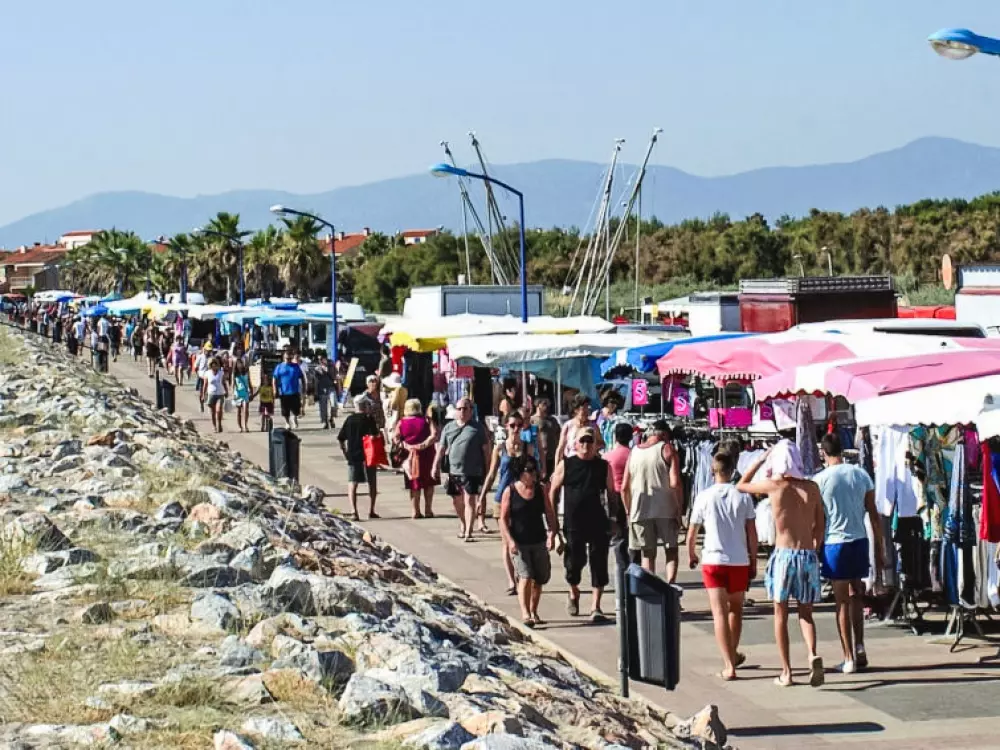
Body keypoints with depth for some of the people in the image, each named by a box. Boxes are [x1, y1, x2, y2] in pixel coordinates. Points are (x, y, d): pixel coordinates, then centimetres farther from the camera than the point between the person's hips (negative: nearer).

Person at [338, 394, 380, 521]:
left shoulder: (349, 419, 3)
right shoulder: (368, 419, -6)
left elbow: (341, 438, 3)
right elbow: (375, 435, -14)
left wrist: (345, 452, 12)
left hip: (352, 455, 2)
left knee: (352, 484, 0)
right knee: (372, 483, 14)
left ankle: (354, 511, -15)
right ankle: (371, 510, 18)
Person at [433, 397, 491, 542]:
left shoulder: (477, 428, 1)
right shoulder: (448, 428, 10)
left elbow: (486, 449, 1)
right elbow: (441, 449, 11)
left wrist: (487, 470, -2)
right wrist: (436, 466, 1)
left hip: (472, 472, -4)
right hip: (453, 471, 4)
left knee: (469, 501, -9)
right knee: (457, 502, 14)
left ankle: (468, 532, -9)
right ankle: (464, 526, 37)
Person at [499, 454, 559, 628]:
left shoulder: (541, 490, 5)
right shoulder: (510, 491, -4)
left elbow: (550, 515, 6)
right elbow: (503, 519, -4)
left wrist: (552, 535, -10)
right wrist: (510, 540, -15)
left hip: (539, 542, 4)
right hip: (518, 543, -4)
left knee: (539, 579, 10)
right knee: (525, 577, -18)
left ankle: (533, 612, 28)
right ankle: (525, 614, -21)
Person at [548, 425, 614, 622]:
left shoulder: (603, 466, 6)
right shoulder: (566, 465, 2)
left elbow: (611, 493, 12)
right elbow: (554, 491, 6)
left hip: (598, 524, 1)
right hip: (573, 523, -1)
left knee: (599, 565, -4)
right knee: (574, 562, 5)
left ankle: (596, 607, 1)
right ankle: (574, 593, 35)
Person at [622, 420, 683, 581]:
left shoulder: (634, 452, 9)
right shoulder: (667, 449, -2)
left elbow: (624, 488, 9)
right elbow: (675, 483, -12)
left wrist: (629, 512, 17)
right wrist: (679, 511, -6)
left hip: (639, 512, 3)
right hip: (665, 510, -3)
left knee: (647, 554, 11)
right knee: (671, 550, 8)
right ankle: (670, 584, -12)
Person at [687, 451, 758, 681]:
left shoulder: (704, 497, -4)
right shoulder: (743, 496, -1)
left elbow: (692, 533, 2)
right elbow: (752, 533, -1)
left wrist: (691, 554, 21)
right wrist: (754, 561, 10)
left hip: (713, 560, -2)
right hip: (739, 561, 2)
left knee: (720, 613, -3)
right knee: (735, 609, 21)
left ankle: (729, 665, -13)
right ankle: (733, 655, 37)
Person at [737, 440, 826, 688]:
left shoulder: (775, 485, -6)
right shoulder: (812, 488, 4)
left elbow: (741, 485, 11)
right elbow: (820, 526, 10)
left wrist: (761, 459, 15)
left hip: (784, 555, -3)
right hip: (808, 555, 3)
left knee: (780, 614, 10)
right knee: (806, 613, 13)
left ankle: (786, 672, 8)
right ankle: (813, 656, -13)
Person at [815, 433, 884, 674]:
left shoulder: (820, 480, -6)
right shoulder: (861, 475, 4)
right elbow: (874, 515, 6)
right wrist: (879, 550, 12)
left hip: (834, 544, -3)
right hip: (859, 541, 3)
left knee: (842, 601, 2)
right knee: (855, 597, 19)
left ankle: (849, 658, 2)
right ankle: (859, 647, 8)